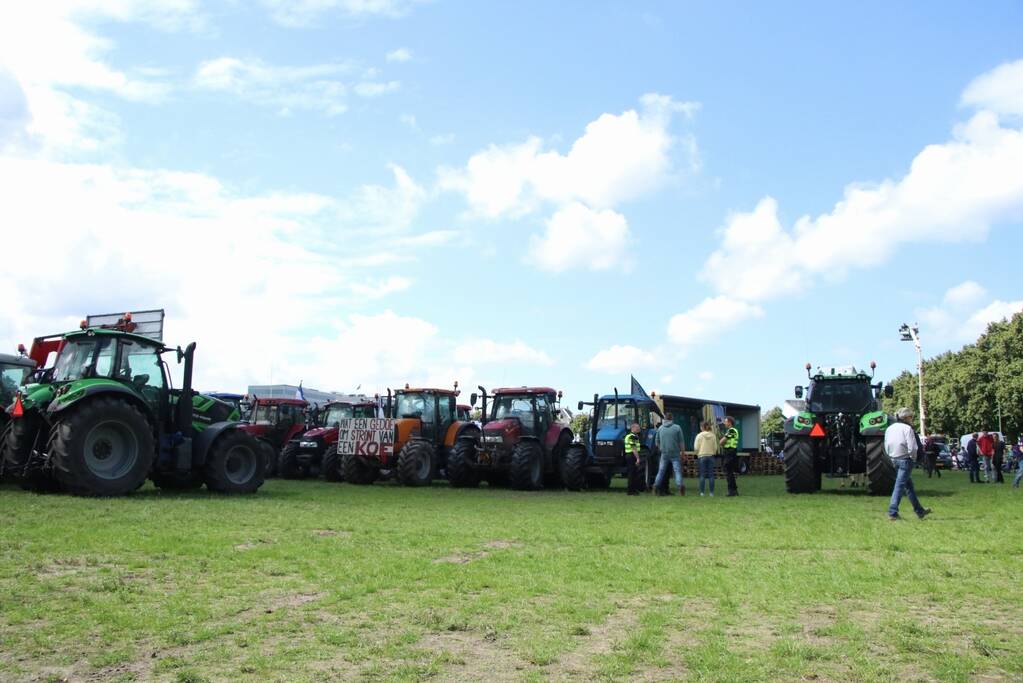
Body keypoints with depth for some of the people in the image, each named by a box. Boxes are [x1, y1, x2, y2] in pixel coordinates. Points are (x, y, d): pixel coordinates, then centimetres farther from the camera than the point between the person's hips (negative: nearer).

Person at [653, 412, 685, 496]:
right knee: (677, 470, -1)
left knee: (661, 470, 11)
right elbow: (681, 441, -2)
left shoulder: (660, 428, 5)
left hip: (664, 453, 2)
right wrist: (681, 451, 6)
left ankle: (656, 485, 9)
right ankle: (680, 485, -15)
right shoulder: (677, 428, -4)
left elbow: (657, 441, 12)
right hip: (675, 453, -2)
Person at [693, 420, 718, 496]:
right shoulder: (713, 436, 2)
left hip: (702, 456, -3)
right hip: (711, 456, 3)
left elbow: (696, 447, -6)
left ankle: (702, 492, -2)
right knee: (711, 475, 4)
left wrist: (697, 453, 13)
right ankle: (712, 492, 3)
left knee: (702, 475, 0)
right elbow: (715, 447, 4)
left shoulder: (699, 436, -7)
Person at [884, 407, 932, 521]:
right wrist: (913, 458, -2)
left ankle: (920, 511, 28)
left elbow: (886, 447, 10)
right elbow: (912, 448, -18)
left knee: (909, 485, 17)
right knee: (899, 486, -5)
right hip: (905, 459, -8)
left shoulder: (889, 429, 8)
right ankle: (892, 513, -6)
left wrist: (893, 457, 14)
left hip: (894, 459, 8)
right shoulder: (907, 428, -13)